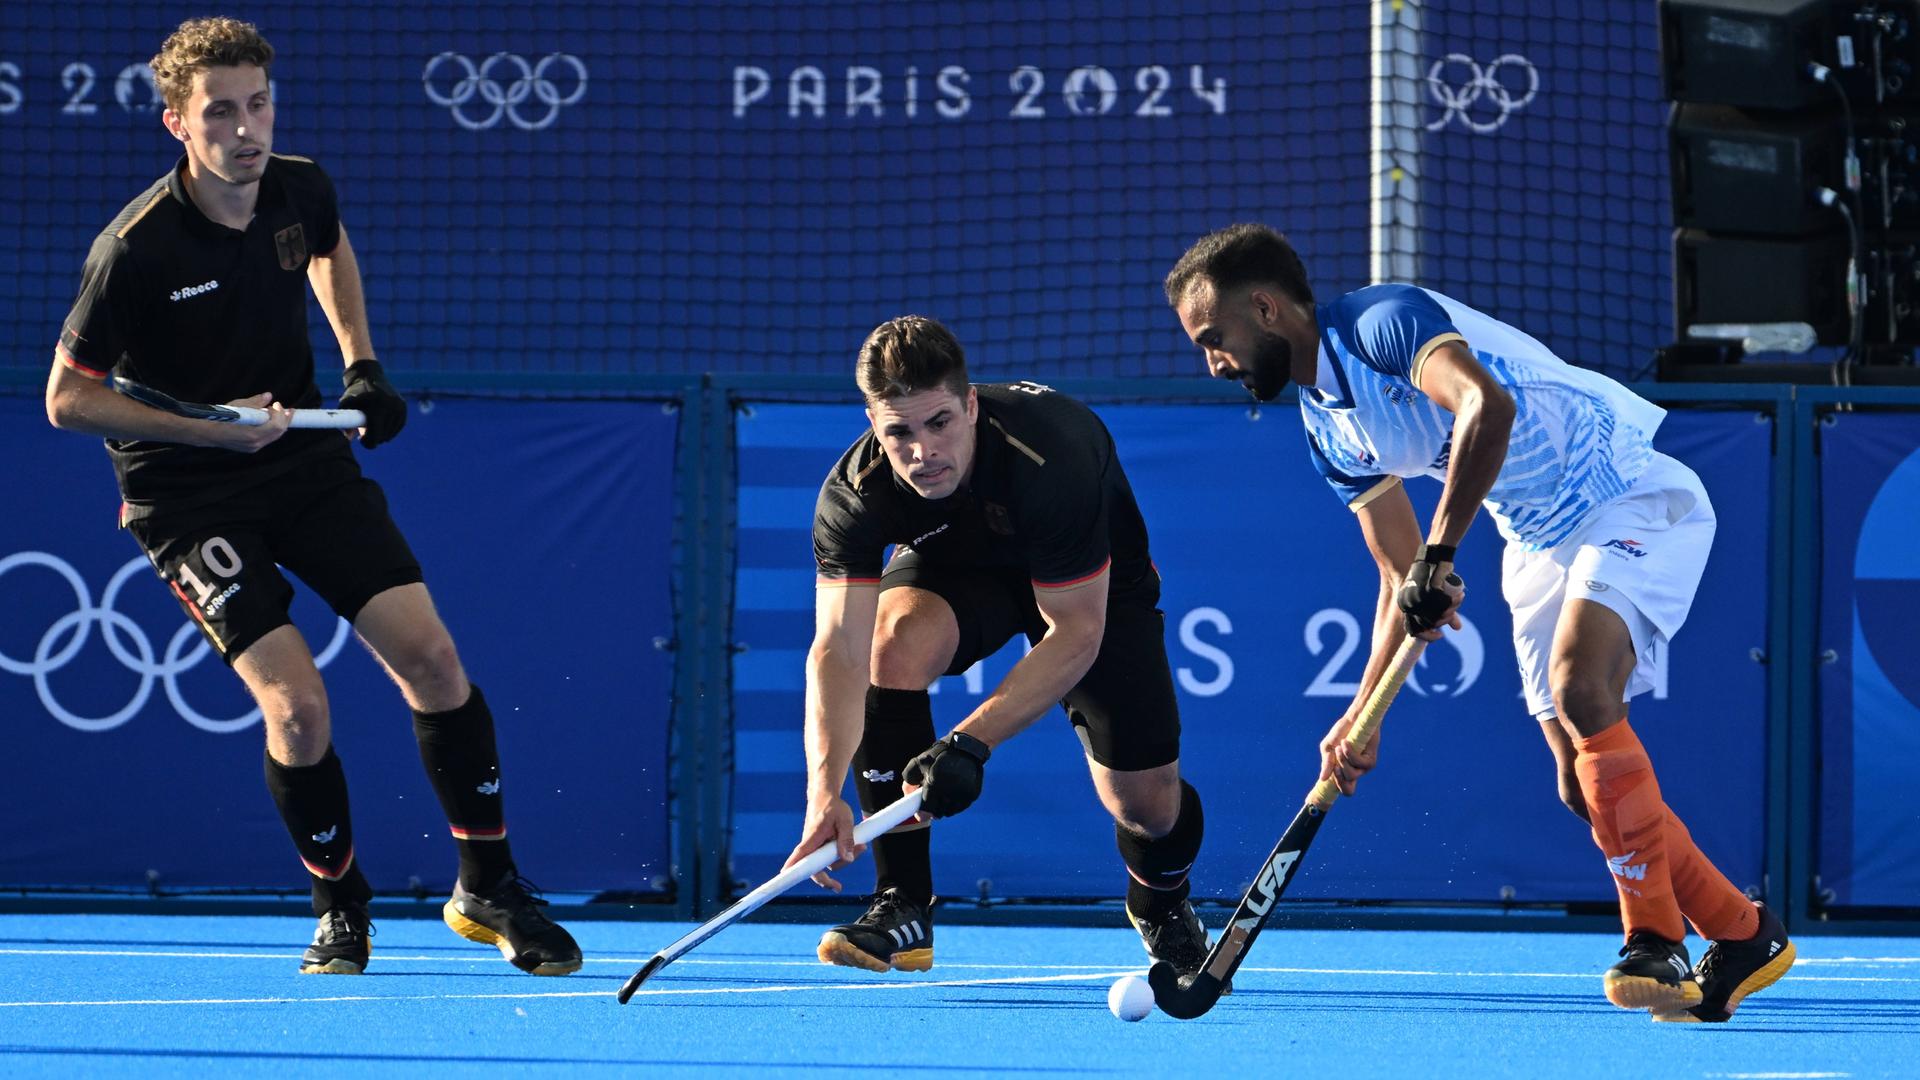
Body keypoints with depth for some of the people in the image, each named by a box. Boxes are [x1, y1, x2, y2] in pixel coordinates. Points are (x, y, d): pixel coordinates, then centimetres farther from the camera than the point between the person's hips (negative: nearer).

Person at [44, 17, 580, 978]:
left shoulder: (300, 190, -6)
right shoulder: (135, 250, -23)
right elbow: (67, 399, -14)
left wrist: (361, 365, 8)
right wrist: (208, 426, -21)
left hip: (305, 457, 5)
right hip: (188, 494, -5)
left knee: (431, 659, -6)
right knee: (296, 706, -17)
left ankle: (486, 890, 11)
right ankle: (340, 906, 8)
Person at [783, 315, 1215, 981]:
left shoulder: (1054, 457, -40)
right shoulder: (854, 493, -31)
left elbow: (1077, 632, -34)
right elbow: (839, 648, -35)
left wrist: (972, 743, -43)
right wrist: (824, 791, -50)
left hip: (1093, 587, -2)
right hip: (954, 570, 2)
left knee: (1146, 805, -9)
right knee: (893, 641, -32)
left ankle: (1160, 904, 31)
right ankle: (902, 910, -22)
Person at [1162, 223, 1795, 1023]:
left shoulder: (1386, 322, -20)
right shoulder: (1328, 431, 8)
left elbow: (1488, 405, -39)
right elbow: (1401, 576, 13)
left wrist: (1439, 553, -39)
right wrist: (1363, 714, 4)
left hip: (1633, 499, -9)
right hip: (1538, 545, 9)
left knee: (1577, 686, -29)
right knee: (1586, 789, 1)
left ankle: (1657, 941, -25)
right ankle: (1741, 938, 13)